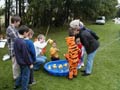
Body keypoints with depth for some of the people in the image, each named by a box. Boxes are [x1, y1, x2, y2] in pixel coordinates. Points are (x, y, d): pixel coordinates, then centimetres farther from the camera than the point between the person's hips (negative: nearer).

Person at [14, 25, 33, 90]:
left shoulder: (16, 40, -1)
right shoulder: (23, 43, -29)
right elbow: (26, 54, -23)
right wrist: (30, 63, -13)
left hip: (19, 61, 9)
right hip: (25, 62, -9)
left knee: (22, 73, 27)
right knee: (25, 76, 8)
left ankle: (17, 84, 42)